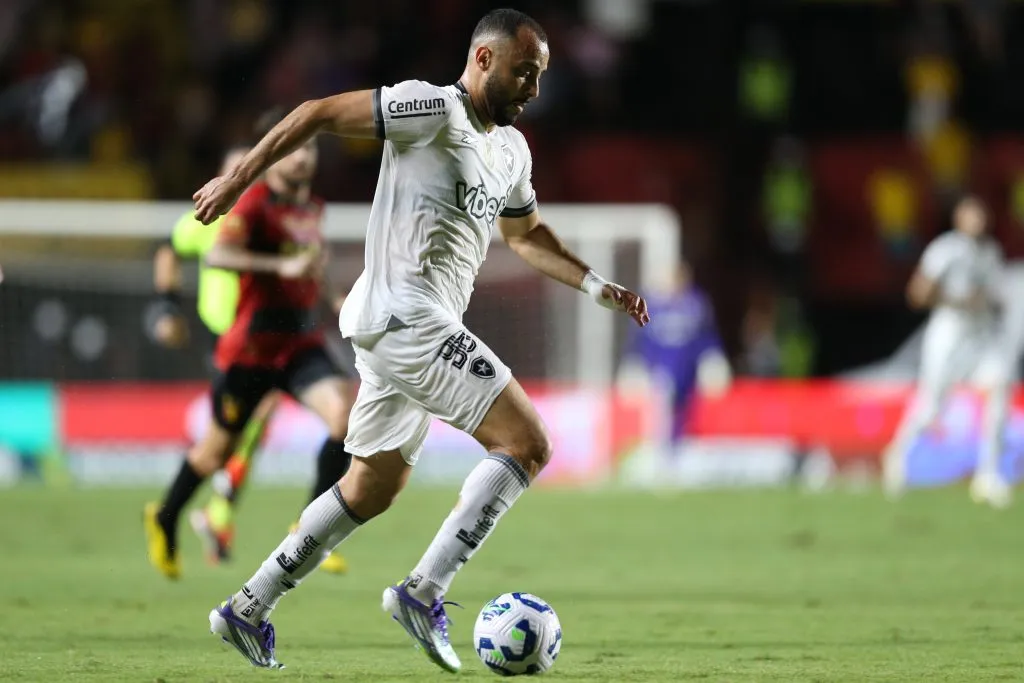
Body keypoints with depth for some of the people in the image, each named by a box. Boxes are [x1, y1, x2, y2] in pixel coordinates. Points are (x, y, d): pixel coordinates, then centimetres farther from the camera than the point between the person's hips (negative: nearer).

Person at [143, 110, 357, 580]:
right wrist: (281, 266, -40)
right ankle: (164, 521, 37)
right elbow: (217, 255, -32)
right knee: (219, 448, 8)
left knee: (345, 412, -20)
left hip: (302, 344, 5)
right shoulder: (256, 203, -14)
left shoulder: (312, 208, 10)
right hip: (250, 347, -5)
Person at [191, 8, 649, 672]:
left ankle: (248, 609, 22)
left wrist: (597, 286, 26)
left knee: (373, 489, 17)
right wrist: (239, 179, -12)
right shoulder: (435, 109, -10)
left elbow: (525, 233, 35)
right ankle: (424, 592, -16)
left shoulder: (512, 150, 19)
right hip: (405, 313, -10)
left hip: (421, 328, 10)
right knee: (527, 443, -14)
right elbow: (319, 113, -10)